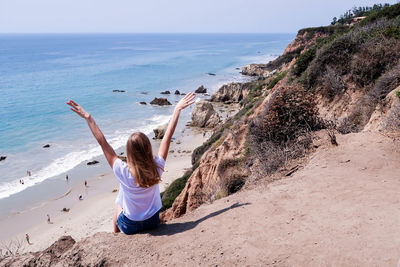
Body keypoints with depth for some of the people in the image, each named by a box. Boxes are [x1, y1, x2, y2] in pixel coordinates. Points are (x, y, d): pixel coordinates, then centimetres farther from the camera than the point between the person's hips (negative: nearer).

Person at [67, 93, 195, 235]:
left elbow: (102, 142, -24)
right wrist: (177, 110, -8)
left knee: (118, 210, 31)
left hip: (130, 227, -2)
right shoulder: (156, 168, -25)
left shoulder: (123, 172, -31)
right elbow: (168, 136, -16)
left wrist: (88, 117, -15)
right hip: (153, 222, 3)